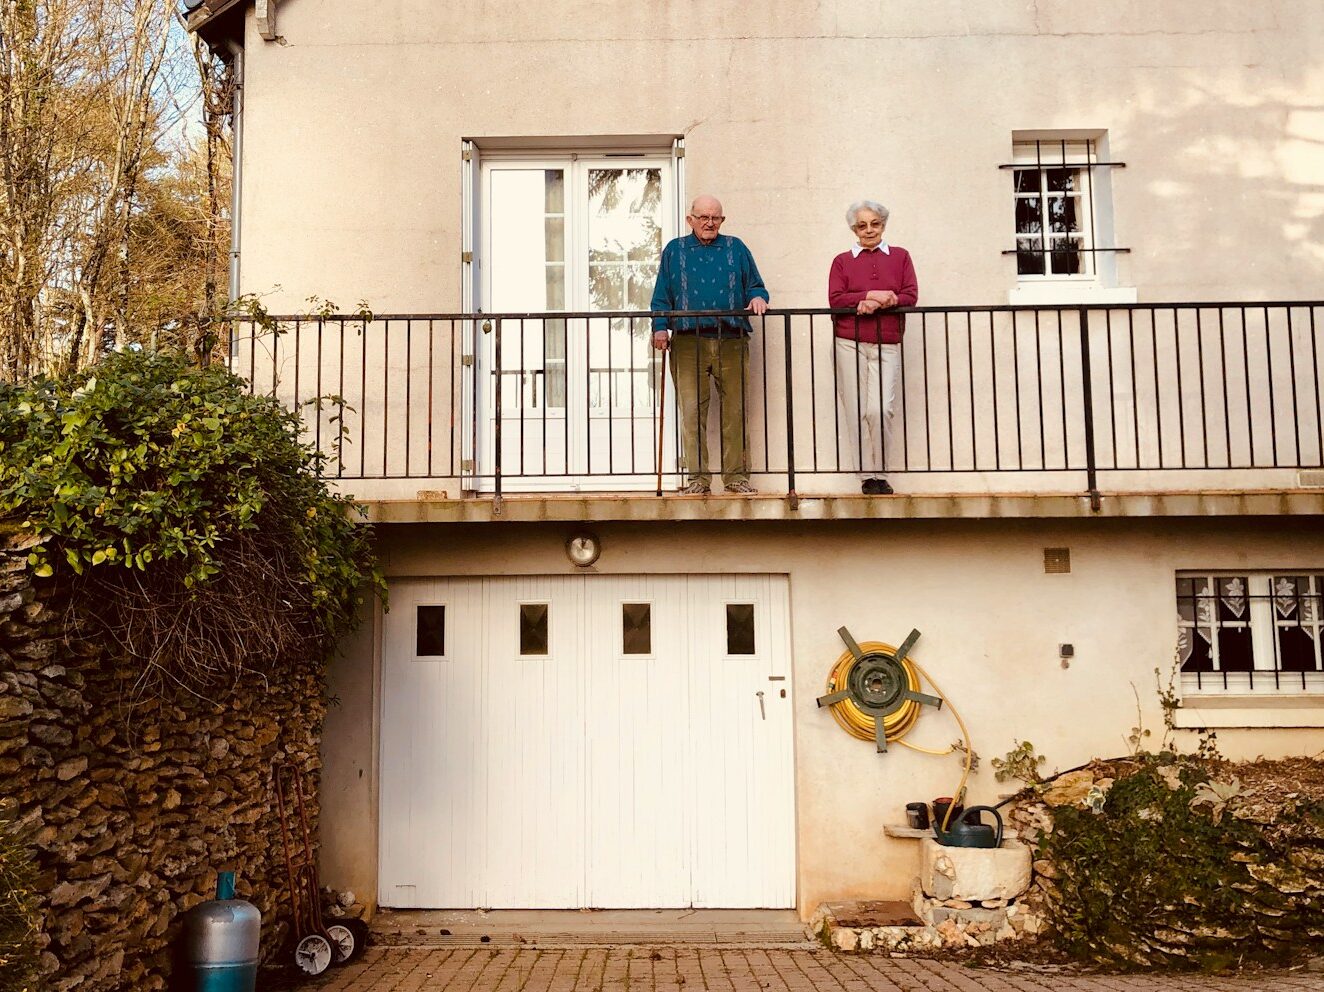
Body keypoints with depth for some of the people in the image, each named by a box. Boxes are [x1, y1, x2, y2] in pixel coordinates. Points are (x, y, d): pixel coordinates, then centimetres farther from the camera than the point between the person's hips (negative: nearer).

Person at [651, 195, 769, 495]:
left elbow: (755, 285, 15)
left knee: (735, 410, -1)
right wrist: (660, 327, -5)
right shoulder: (675, 250, 15)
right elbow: (662, 295, 10)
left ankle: (736, 475, 6)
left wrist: (757, 298, -8)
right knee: (692, 411, -5)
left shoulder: (735, 248, 17)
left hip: (731, 342, 1)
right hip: (689, 343, -1)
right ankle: (697, 477, 1)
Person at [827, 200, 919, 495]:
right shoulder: (842, 261, 11)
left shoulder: (900, 257, 14)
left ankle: (880, 472, 3)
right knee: (857, 412, -4)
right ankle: (867, 476, 5)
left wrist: (876, 304, -12)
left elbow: (910, 296, 2)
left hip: (887, 346, 0)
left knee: (881, 410, -13)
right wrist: (870, 296, -14)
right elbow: (835, 300, -1)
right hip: (850, 344, 0)